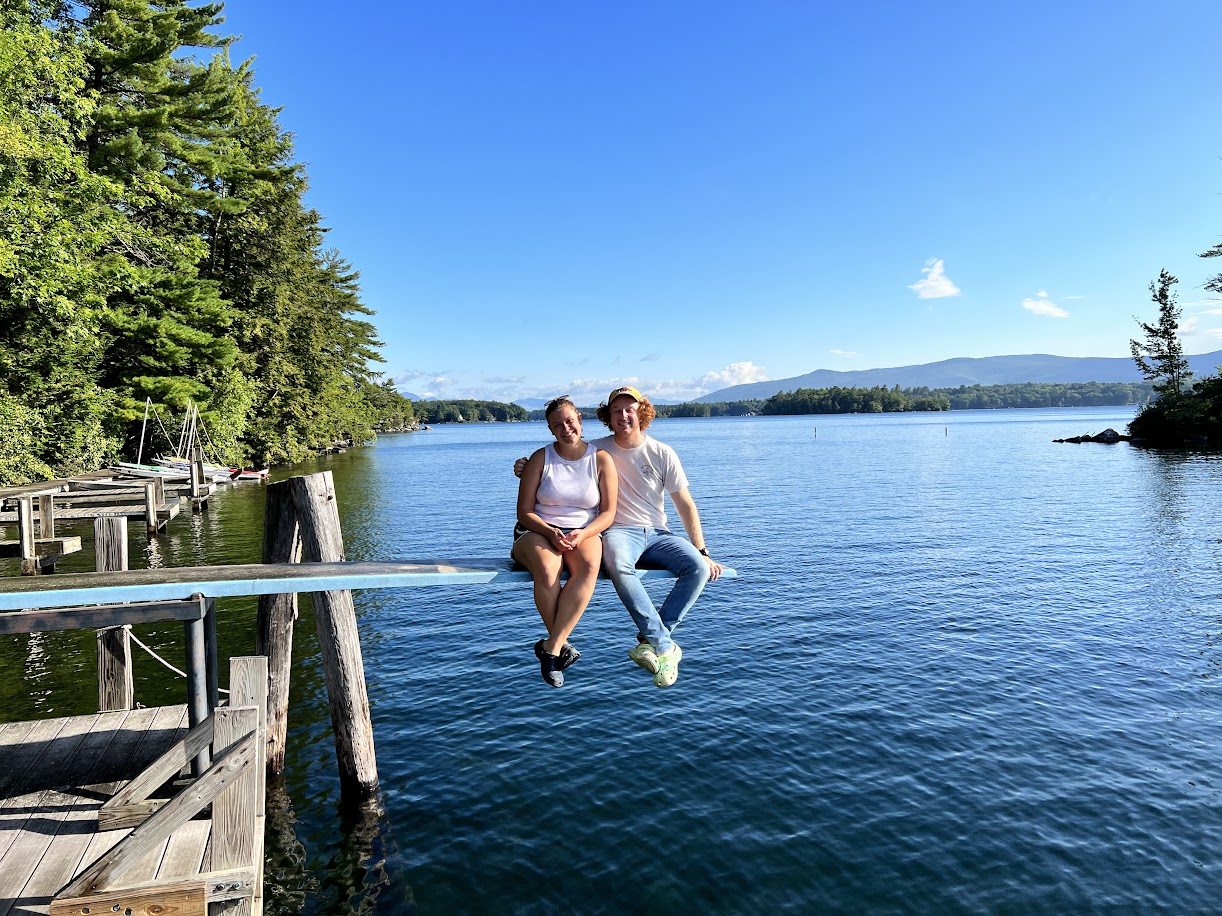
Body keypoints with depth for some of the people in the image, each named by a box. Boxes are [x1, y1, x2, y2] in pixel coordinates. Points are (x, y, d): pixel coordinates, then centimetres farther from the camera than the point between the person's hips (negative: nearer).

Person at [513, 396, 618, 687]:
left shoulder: (601, 459, 4)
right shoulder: (541, 458, 2)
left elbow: (608, 513, 2)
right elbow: (524, 512, 1)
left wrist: (582, 534, -17)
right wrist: (551, 533, -18)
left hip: (584, 533, 1)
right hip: (537, 532, 0)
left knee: (589, 566, -36)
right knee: (547, 568, -37)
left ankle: (550, 647, -29)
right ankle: (561, 646, -19)